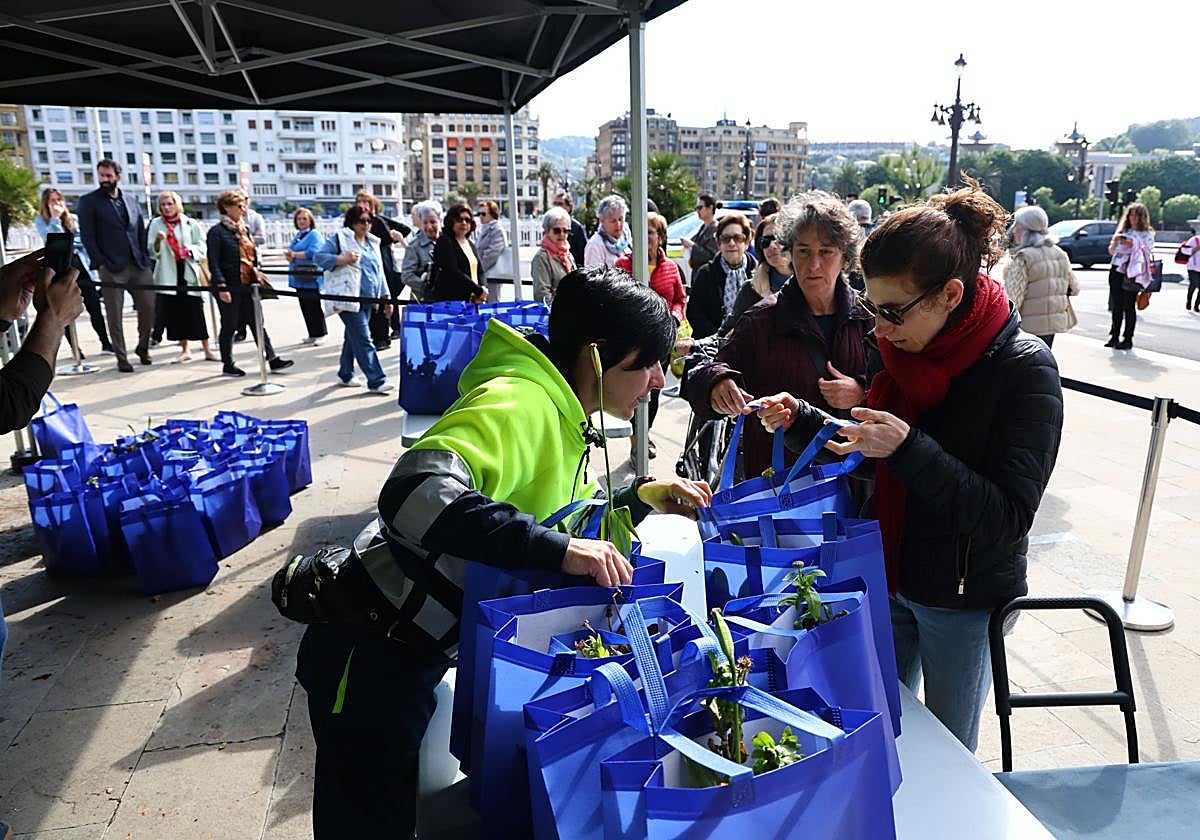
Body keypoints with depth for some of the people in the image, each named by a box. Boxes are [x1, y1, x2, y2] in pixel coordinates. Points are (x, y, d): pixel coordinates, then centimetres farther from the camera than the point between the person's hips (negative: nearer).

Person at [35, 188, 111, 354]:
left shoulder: (73, 218, 13)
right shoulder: (41, 220, 3)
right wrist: (55, 218, -12)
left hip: (80, 264, 3)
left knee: (94, 306, -1)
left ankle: (105, 344, 6)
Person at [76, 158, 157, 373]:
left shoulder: (131, 200, 16)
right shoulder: (88, 202, 2)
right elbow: (87, 236, -3)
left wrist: (146, 258, 5)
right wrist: (100, 264, -11)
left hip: (139, 265, 4)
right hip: (111, 268, -4)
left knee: (149, 308, 3)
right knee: (115, 315, 0)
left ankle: (143, 347, 24)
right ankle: (121, 358, 9)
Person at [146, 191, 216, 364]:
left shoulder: (190, 224, 3)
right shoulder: (156, 224, 5)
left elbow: (202, 248, 4)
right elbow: (152, 253, 3)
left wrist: (190, 250, -15)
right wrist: (158, 241, -16)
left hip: (188, 274, -2)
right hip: (168, 276, 2)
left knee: (196, 312, -3)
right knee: (174, 313, 4)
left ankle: (207, 351, 3)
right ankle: (184, 350, 17)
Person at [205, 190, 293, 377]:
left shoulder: (244, 230, 13)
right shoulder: (217, 232, -10)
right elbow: (214, 263, -14)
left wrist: (256, 272, 10)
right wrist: (221, 287, -18)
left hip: (247, 285, 7)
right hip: (229, 287, -7)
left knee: (257, 322, 7)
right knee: (229, 326, 3)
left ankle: (272, 359, 7)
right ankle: (227, 365, 15)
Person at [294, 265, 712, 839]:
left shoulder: (559, 412, 7)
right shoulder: (518, 403, -25)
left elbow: (555, 515, 17)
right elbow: (415, 493, -41)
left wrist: (640, 498, 4)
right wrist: (557, 548, -40)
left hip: (414, 653, 9)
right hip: (374, 655, -8)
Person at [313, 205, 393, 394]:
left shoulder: (373, 242, 19)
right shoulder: (340, 238, -3)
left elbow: (379, 272, 22)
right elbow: (320, 257, -8)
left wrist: (386, 296, 17)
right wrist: (342, 259, -21)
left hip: (367, 299, 7)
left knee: (353, 337, 17)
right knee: (363, 340, -10)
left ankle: (345, 374, 29)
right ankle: (376, 381, -11)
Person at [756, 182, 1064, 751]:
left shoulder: (1024, 369, -20)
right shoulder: (900, 350, -3)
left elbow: (1008, 516, -25)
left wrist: (906, 447, -35)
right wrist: (800, 421, -7)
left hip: (965, 597, -5)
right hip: (888, 578, 5)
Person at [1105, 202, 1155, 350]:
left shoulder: (1147, 234, 2)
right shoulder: (1122, 231, 14)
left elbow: (1147, 254, -7)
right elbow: (1111, 251, 14)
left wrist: (1133, 245, -18)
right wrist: (1115, 242, -6)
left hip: (1133, 273, -4)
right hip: (1117, 271, 4)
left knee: (1129, 306, -3)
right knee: (1116, 305, 5)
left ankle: (1128, 339, 2)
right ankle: (1114, 336, 12)